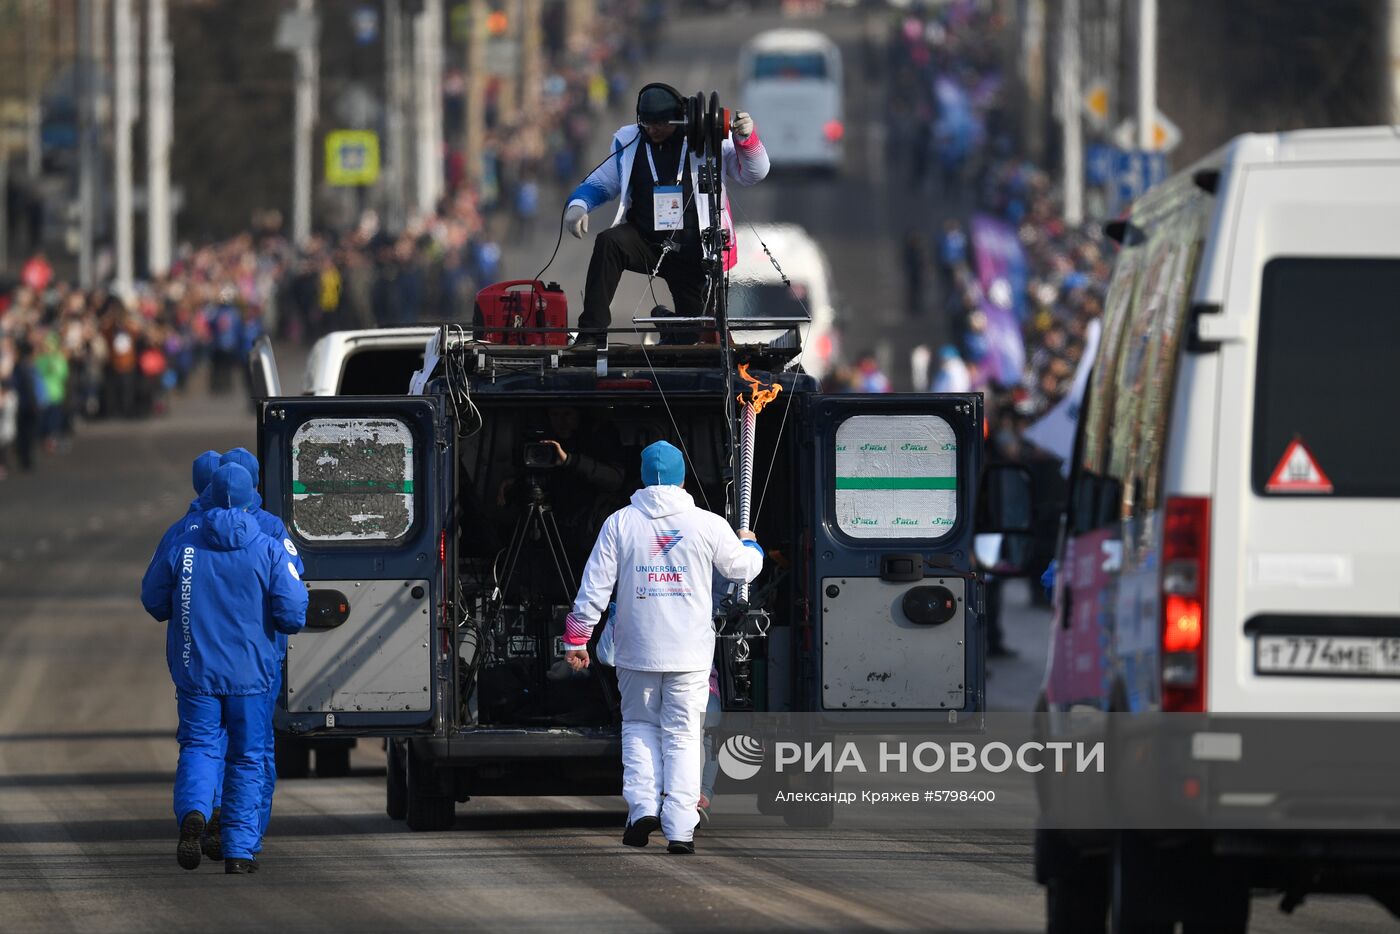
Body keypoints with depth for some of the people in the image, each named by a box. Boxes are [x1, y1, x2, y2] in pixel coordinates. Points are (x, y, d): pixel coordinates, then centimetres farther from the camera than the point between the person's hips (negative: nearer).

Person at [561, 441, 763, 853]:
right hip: (690, 652, 0)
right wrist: (750, 545, 36)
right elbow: (743, 568, 13)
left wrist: (577, 640, 4)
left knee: (639, 726, 19)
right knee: (683, 737, 3)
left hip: (637, 649, 0)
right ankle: (680, 829, -4)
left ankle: (642, 804, 0)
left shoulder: (620, 523, -3)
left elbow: (594, 587, -3)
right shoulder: (707, 525, -3)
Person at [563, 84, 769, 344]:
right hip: (644, 242, 1)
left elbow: (753, 174, -8)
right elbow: (602, 183, 16)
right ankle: (591, 332, -32)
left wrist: (746, 139, -27)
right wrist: (578, 204, -5)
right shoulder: (629, 142, 3)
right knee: (608, 243, -30)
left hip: (692, 252, -1)